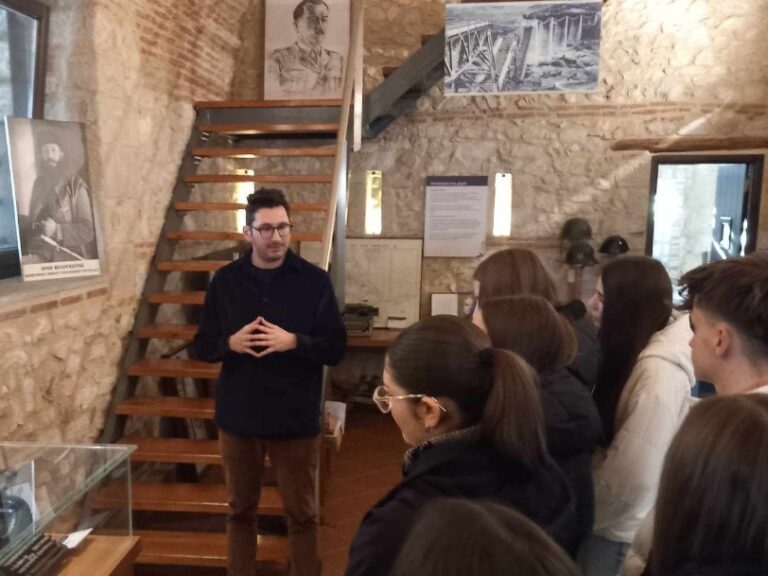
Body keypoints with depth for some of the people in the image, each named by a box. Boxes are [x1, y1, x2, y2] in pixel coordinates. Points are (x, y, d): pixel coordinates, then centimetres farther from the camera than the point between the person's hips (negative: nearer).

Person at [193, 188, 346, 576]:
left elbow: (336, 348, -7)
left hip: (296, 419, -2)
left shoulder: (315, 281, -7)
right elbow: (202, 347, 4)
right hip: (238, 417, 2)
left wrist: (293, 341, -23)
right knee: (240, 510, 19)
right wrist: (230, 343, -17)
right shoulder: (225, 280, 0)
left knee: (301, 514, 12)